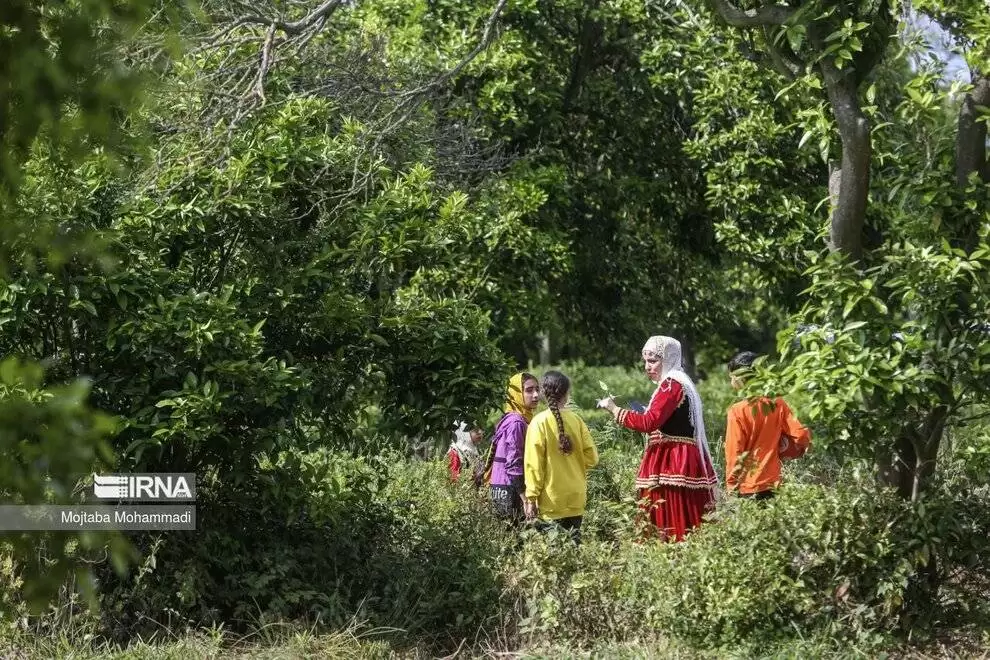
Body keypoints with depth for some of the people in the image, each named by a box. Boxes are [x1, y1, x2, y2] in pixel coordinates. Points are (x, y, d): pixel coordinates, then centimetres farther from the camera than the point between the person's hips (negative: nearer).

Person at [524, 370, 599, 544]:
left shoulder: (539, 422, -9)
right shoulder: (576, 419, 0)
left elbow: (534, 464, -10)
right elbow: (591, 458, 2)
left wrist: (531, 497, -6)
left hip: (552, 502, -4)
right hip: (576, 499, 4)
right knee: (573, 541, 11)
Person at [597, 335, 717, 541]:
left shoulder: (671, 385, -12)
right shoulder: (677, 383, 20)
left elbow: (650, 422, -21)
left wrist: (615, 410, -12)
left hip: (672, 463, -10)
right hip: (677, 460, 10)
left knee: (672, 521, -12)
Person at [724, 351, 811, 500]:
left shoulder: (737, 411, -13)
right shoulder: (778, 404, 0)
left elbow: (734, 453, -11)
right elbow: (802, 436, -3)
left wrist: (731, 485, -3)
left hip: (747, 486, -5)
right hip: (771, 482, 5)